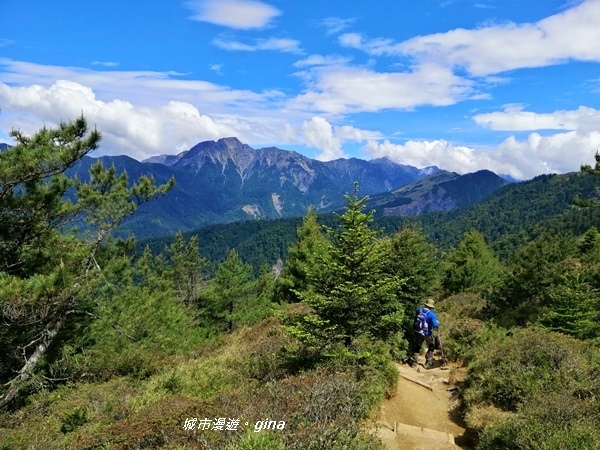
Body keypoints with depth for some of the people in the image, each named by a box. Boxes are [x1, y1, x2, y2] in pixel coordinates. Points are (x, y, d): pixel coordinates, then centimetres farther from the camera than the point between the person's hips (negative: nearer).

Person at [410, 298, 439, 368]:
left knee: (417, 347, 21)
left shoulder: (419, 310, -4)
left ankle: (414, 362, 20)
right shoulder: (432, 314, -18)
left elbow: (415, 320, 8)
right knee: (431, 348, 22)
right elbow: (435, 325, -22)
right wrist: (437, 323, -2)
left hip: (418, 333, 3)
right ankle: (428, 363, 21)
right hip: (428, 334, -3)